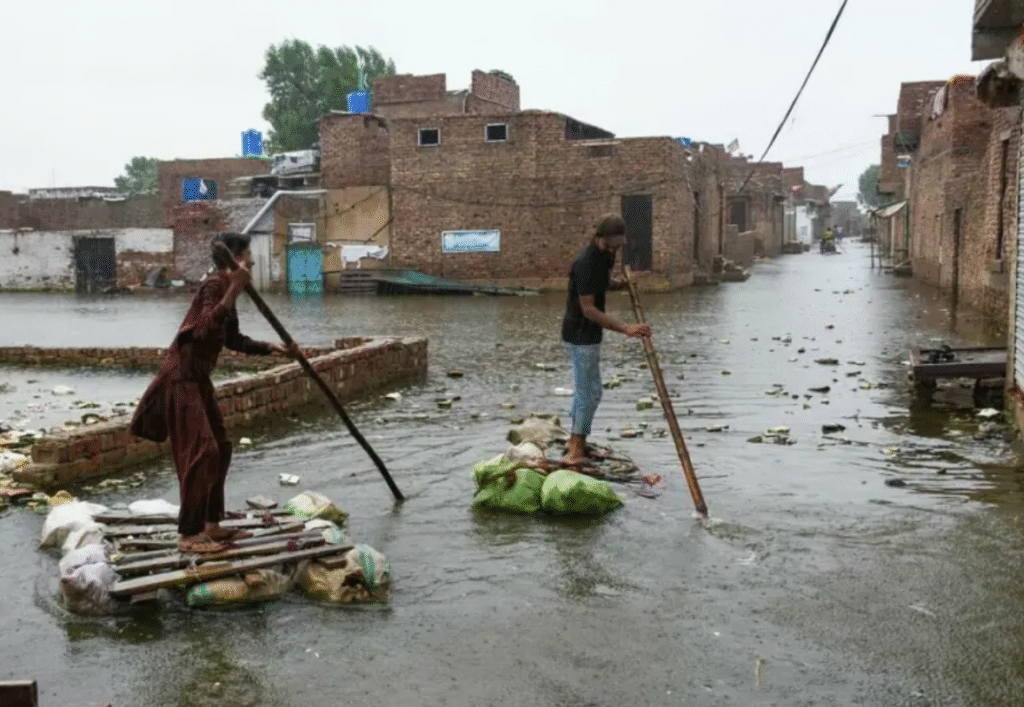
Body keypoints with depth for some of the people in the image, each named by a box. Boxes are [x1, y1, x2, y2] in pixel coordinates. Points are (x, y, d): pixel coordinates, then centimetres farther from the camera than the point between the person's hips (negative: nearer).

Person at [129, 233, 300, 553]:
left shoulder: (225, 286, 13)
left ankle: (211, 524, 22)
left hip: (198, 377, 10)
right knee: (200, 452, -11)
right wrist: (233, 292, -37)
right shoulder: (215, 285, -17)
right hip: (182, 377, -10)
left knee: (220, 448, 13)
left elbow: (233, 340, 22)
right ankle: (189, 534, -4)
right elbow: (204, 330, -33)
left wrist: (274, 348, 15)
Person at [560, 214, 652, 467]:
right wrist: (625, 328, -31)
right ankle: (577, 448, 4)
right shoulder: (586, 263, -25)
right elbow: (588, 309, -27)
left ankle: (576, 442, 27)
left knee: (584, 389, 17)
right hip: (581, 334, -10)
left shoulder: (605, 256, 4)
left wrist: (621, 283, 4)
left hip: (587, 333, 10)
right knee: (590, 392, -5)